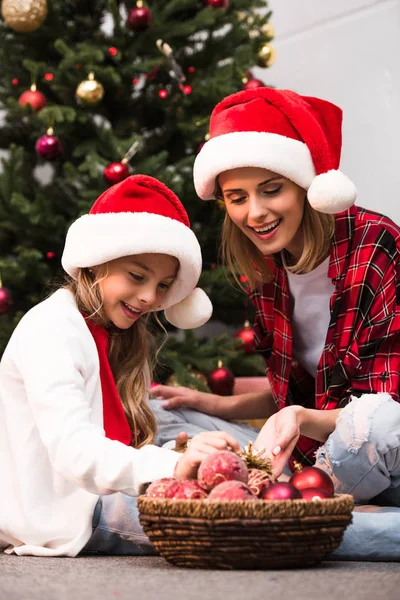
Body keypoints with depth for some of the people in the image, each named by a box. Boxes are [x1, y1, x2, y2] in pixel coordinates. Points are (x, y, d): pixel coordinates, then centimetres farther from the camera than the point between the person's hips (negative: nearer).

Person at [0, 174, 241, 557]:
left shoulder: (109, 336, 18)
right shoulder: (51, 330, -12)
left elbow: (112, 445, 7)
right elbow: (72, 449, -27)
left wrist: (175, 456, -11)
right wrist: (171, 466, -40)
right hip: (55, 516, -9)